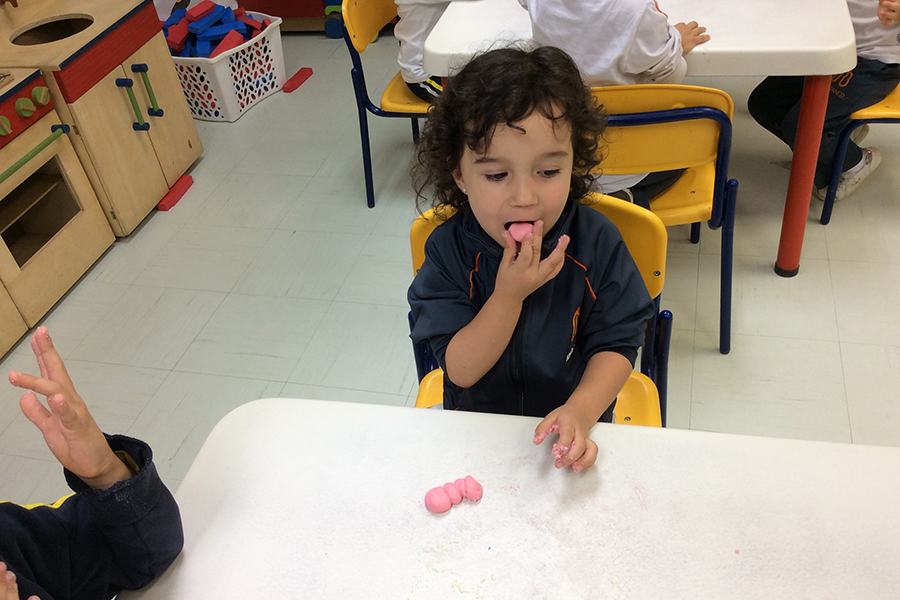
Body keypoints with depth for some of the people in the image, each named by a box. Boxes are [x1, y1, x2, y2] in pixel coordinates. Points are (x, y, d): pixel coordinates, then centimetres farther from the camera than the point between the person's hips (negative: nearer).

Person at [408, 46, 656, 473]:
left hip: (570, 426, 2)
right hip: (478, 424, -1)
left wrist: (581, 411, -27)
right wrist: (509, 297, -27)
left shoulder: (596, 241, -11)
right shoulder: (449, 250, -14)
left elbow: (616, 345, -9)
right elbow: (460, 371, -14)